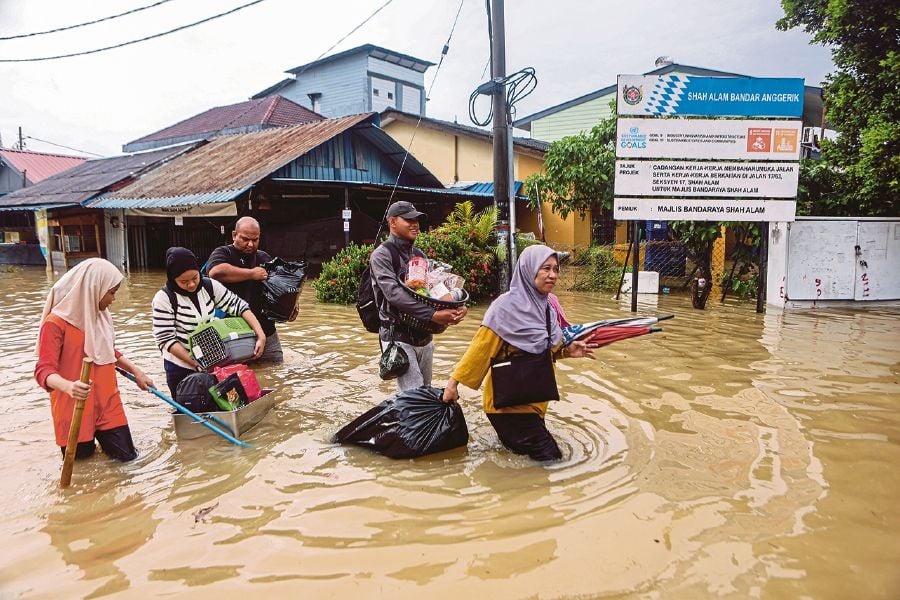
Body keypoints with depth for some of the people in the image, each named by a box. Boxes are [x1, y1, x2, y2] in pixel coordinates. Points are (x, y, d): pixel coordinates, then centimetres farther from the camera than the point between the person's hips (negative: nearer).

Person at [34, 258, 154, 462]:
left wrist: (136, 371, 11)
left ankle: (99, 434, 33)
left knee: (126, 455, 6)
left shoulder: (102, 316, 2)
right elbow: (44, 370, -25)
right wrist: (68, 386, -44)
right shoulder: (56, 323, -18)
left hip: (107, 402, 5)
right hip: (74, 407, -5)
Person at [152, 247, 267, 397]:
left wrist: (260, 335, -19)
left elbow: (238, 305, -6)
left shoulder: (210, 286, -4)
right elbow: (166, 339, -15)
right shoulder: (164, 298, -15)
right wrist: (196, 363, -22)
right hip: (181, 367, -3)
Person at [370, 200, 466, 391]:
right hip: (399, 336, -7)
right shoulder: (382, 255, -8)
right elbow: (394, 293, -22)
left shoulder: (419, 254, 14)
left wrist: (458, 306, -13)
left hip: (424, 336, 7)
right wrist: (432, 314, -31)